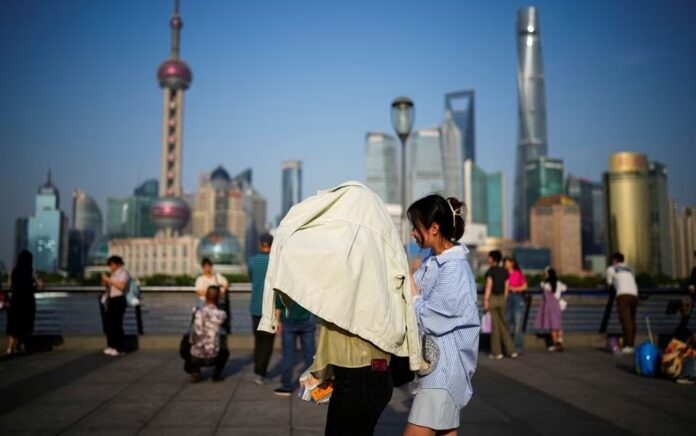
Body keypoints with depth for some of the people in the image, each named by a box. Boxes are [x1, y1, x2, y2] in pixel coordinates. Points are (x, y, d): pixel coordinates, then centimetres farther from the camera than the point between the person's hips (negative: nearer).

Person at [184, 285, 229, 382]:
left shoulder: (197, 312, -4)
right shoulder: (221, 314, -6)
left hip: (195, 358, 1)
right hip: (212, 358, -1)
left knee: (188, 366, 35)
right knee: (225, 352, 33)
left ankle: (194, 371, 4)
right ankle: (217, 373, 12)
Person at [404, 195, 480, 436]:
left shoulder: (454, 268, -18)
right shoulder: (432, 261, 8)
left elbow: (427, 320, -18)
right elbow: (414, 300, 12)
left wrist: (407, 280, -12)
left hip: (445, 365, -9)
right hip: (434, 361, 9)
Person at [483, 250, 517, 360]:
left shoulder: (490, 270, -11)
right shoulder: (505, 271, 10)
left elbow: (489, 286, -17)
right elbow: (506, 288, 11)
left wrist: (485, 301, -17)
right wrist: (503, 301, 18)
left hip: (492, 299, -6)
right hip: (501, 299, 6)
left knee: (494, 325, 1)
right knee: (502, 325, 14)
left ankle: (496, 352, 4)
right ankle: (511, 350, 8)